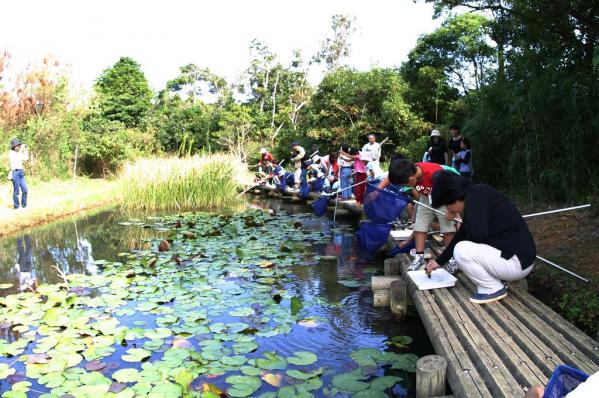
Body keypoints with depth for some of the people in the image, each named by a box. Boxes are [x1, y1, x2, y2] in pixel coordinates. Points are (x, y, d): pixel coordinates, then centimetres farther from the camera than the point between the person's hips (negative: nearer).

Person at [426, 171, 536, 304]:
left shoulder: (475, 195, -18)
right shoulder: (475, 195, 10)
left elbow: (477, 235, -29)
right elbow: (461, 236, 18)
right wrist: (439, 261, 24)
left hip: (517, 261, -10)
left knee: (461, 251, -18)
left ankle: (493, 289, -1)